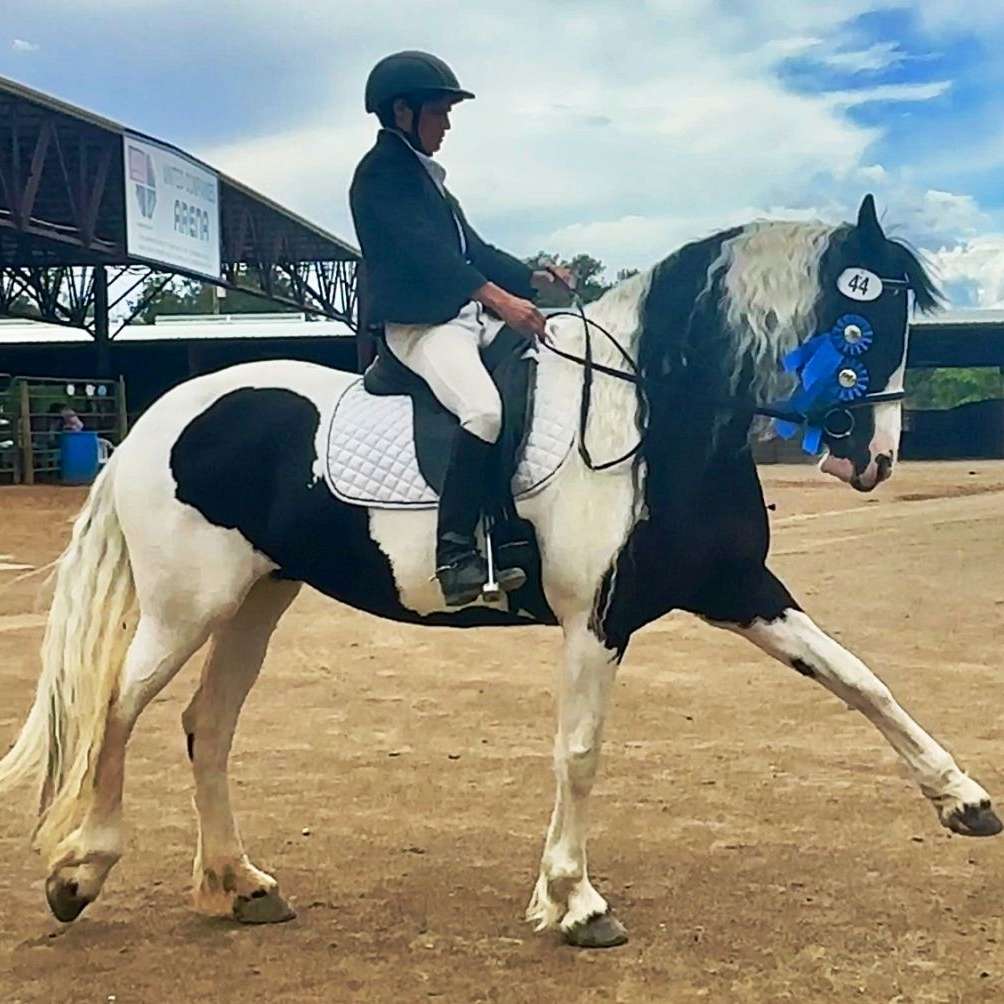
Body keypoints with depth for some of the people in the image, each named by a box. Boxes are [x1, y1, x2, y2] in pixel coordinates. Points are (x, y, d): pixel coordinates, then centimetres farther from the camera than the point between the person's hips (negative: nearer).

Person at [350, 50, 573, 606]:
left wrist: (534, 278, 8)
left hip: (467, 314, 10)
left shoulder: (425, 175, 24)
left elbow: (473, 250, 23)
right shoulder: (381, 171, -5)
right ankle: (455, 554, -28)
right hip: (418, 324, -10)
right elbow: (424, 250, -20)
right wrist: (501, 299, -30)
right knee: (486, 409, -33)